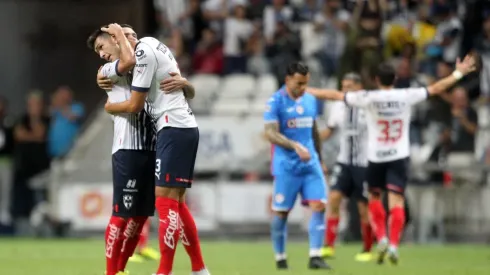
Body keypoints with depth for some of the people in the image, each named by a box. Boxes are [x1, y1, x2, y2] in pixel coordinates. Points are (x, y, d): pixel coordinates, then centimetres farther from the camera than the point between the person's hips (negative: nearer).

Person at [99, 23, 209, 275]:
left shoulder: (143, 53, -12)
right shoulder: (152, 44, 16)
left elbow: (135, 105, -9)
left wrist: (110, 107, 8)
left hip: (174, 130, -10)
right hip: (186, 129, 10)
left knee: (165, 200, -11)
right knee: (175, 202, 11)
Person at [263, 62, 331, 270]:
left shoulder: (311, 100, 11)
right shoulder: (276, 102, -8)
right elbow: (271, 134, -16)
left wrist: (319, 160, 24)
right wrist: (296, 146, -28)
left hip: (311, 164, 5)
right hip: (286, 166, -5)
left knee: (319, 205, -9)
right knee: (281, 212, 1)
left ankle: (315, 257, -10)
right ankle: (280, 258, 15)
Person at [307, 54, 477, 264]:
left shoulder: (369, 98, -10)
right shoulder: (406, 96, -6)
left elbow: (335, 95, -3)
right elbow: (435, 89, 5)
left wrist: (307, 91, 8)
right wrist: (458, 74, 18)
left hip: (375, 157, 0)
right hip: (399, 157, 0)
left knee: (374, 197, 18)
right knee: (396, 201, -2)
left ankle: (381, 238, 5)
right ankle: (393, 245, -15)